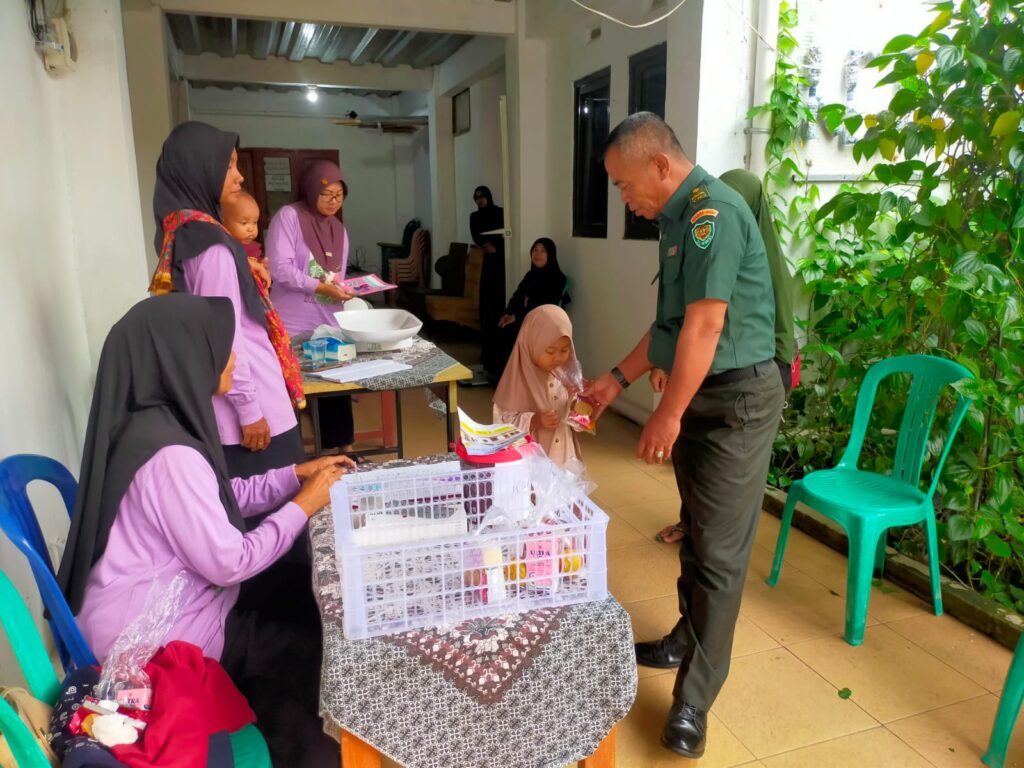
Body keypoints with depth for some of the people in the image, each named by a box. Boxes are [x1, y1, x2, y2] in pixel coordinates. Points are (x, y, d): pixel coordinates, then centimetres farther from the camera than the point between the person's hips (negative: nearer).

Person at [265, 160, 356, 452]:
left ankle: (343, 448, 24)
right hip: (294, 326, -6)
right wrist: (322, 287, -24)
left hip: (329, 324, 6)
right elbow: (280, 268, -18)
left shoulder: (339, 229, 13)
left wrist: (344, 291, -4)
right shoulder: (288, 216, -8)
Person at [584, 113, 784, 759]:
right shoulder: (681, 217, 12)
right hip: (697, 393, 9)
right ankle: (688, 639, 36)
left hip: (736, 397, -9)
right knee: (696, 529, 19)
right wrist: (619, 378, 17)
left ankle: (694, 702, 9)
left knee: (719, 550, -2)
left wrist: (668, 415, -17)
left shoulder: (710, 211, -18)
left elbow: (705, 324, -23)